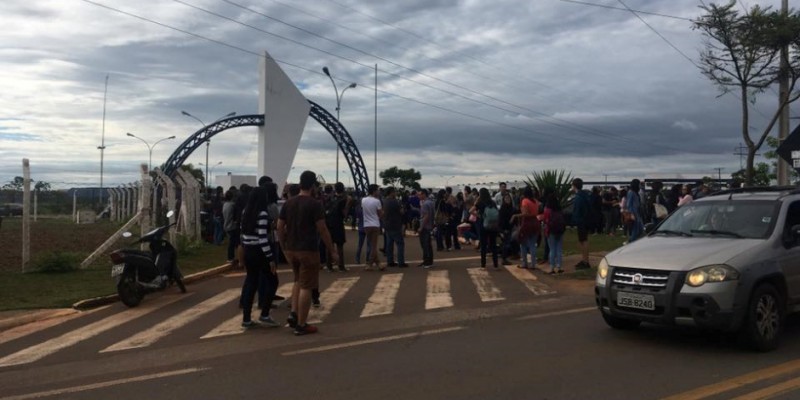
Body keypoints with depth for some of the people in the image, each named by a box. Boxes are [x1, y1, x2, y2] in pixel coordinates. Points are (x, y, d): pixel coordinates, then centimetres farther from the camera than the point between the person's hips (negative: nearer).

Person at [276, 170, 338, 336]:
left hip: (291, 249, 7)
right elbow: (322, 230, -13)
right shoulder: (314, 204, -11)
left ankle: (293, 314, 14)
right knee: (306, 286, 0)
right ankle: (301, 325, 4)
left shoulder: (288, 203, 7)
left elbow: (280, 227, 9)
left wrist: (284, 247, 19)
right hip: (308, 250, -6)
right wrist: (332, 251, -6)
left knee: (298, 281, 24)